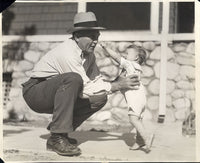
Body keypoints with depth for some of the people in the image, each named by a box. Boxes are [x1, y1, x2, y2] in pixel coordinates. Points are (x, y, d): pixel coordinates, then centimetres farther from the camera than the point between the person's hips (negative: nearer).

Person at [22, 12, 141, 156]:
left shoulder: (88, 53, 3)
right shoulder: (68, 52, -25)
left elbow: (96, 81, 6)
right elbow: (85, 88, -25)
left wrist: (119, 83, -11)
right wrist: (116, 86, -22)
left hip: (56, 95, 9)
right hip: (35, 93, -9)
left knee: (100, 98, -8)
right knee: (73, 79, -36)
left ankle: (58, 134, 0)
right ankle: (58, 138, -31)